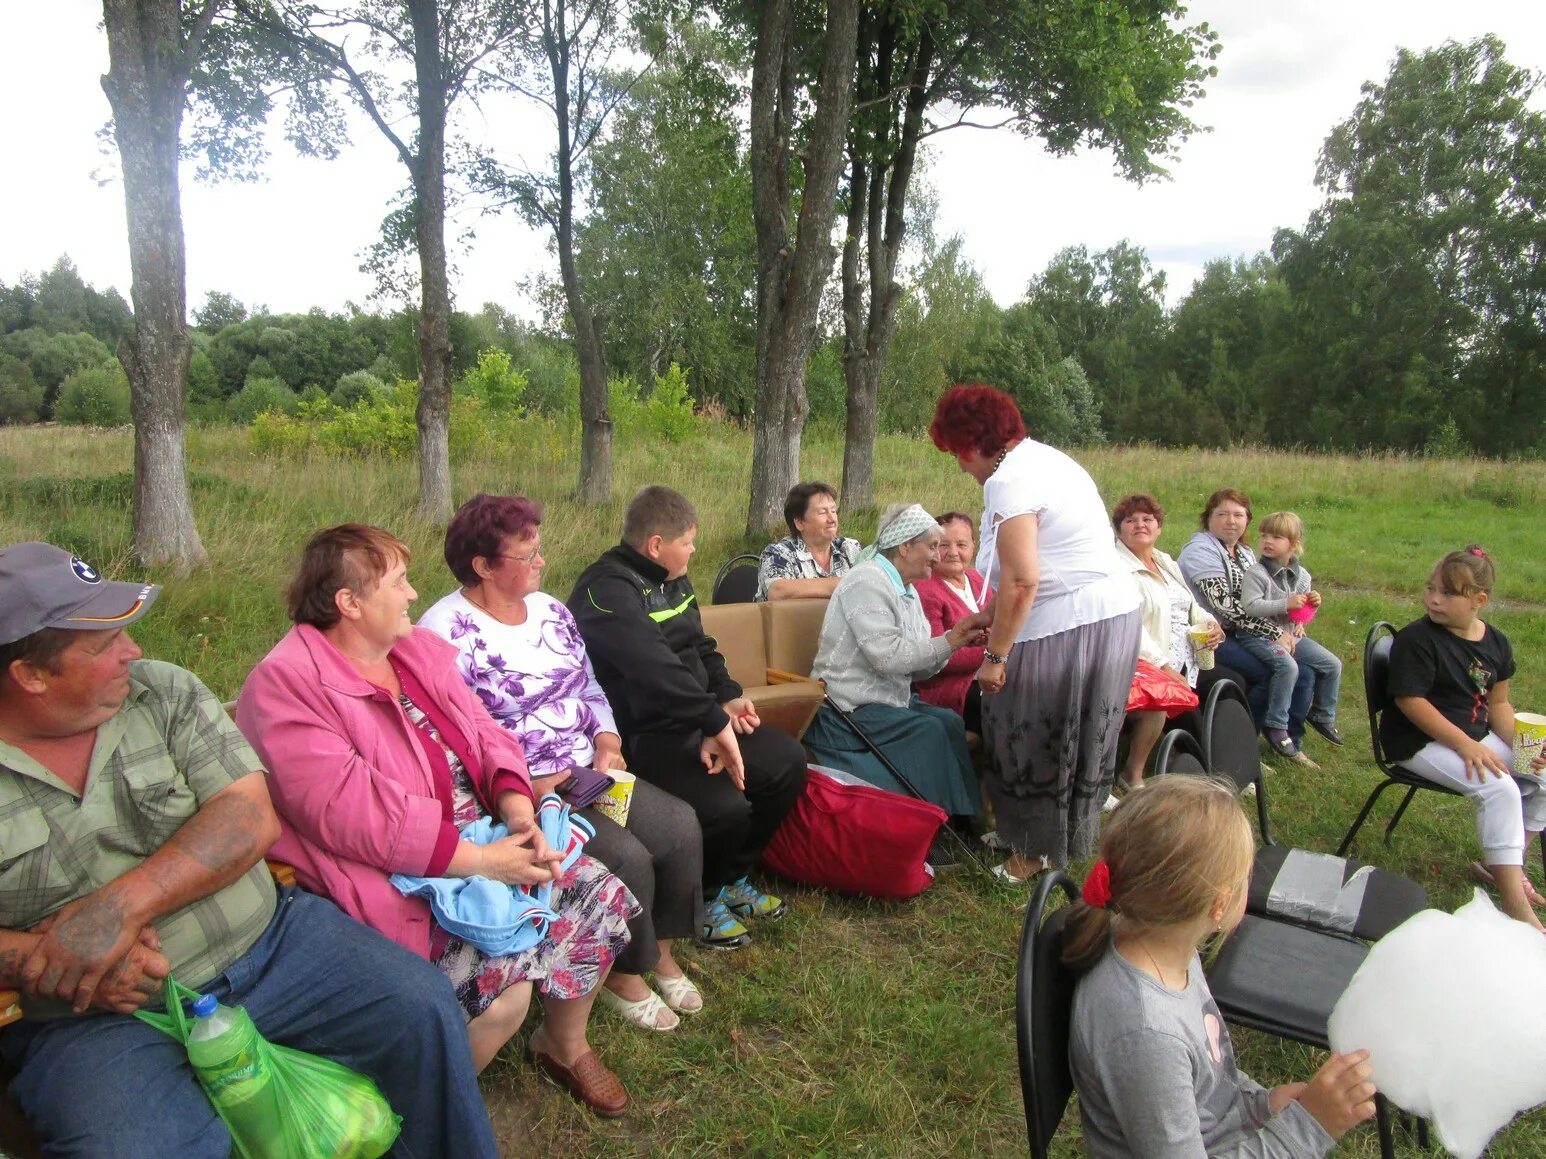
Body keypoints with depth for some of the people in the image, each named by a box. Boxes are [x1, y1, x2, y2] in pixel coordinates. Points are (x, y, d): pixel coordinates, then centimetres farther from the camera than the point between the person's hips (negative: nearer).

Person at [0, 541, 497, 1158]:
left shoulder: (165, 692, 0)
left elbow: (251, 816, -9)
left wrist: (122, 904, -22)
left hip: (268, 941, 3)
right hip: (93, 1014, -2)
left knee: (420, 1004, -8)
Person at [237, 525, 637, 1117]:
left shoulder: (419, 649, 9)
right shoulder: (286, 686, -16)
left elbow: (486, 734, 7)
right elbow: (350, 812, -25)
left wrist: (519, 814, -13)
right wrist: (480, 860, -25)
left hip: (485, 838, 8)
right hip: (401, 880, -8)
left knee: (601, 895, 0)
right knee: (502, 979, -26)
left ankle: (564, 1043, 26)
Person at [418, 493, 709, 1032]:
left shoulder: (550, 609, 10)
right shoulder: (446, 633, -14)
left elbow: (590, 690, 17)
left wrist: (606, 742, -1)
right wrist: (526, 787, -21)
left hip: (588, 775, 7)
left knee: (681, 826, -9)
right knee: (627, 858, -22)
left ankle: (660, 949, 15)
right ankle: (623, 974, 7)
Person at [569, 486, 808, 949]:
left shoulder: (671, 580, 12)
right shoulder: (608, 589, -20)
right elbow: (657, 668, -32)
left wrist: (727, 697, 2)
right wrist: (716, 723, -31)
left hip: (694, 719, 10)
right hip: (642, 736, -10)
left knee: (787, 761, 2)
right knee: (724, 806, -28)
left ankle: (729, 878, 19)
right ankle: (697, 899, 6)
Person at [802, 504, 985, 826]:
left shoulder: (907, 590, 14)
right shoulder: (867, 582, -15)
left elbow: (917, 665, 9)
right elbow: (887, 655, -25)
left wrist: (954, 640, -7)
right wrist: (948, 642, -19)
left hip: (890, 699, 9)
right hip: (849, 708, -9)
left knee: (951, 721, -11)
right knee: (930, 732, -21)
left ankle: (958, 820, -4)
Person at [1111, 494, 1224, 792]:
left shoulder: (1167, 563, 19)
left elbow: (1191, 607, 26)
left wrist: (1211, 625, 2)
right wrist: (1163, 667, -24)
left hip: (1183, 663, 9)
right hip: (1145, 665, -8)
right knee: (1159, 701, -33)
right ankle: (1133, 775, -12)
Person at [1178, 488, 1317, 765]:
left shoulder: (1244, 553, 17)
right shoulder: (1201, 550, -11)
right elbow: (1226, 605, -20)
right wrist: (1276, 633, -18)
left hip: (1243, 634, 9)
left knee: (1303, 673, -2)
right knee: (1273, 673, -24)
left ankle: (1291, 742, 14)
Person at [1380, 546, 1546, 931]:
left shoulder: (1495, 643, 5)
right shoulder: (1417, 639, -16)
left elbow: (1498, 703, 10)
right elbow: (1410, 700, -21)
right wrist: (1465, 745, -25)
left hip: (1475, 736, 8)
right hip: (1421, 742, -8)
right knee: (1499, 788, -24)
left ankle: (1497, 862, 17)